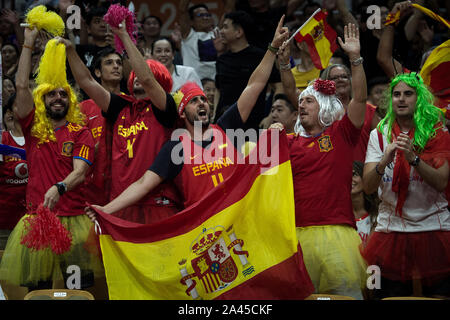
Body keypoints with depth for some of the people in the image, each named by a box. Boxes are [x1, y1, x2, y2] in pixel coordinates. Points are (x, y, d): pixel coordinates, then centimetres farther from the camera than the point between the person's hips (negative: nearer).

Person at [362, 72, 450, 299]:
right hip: (391, 230, 1)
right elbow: (368, 186, -3)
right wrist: (386, 160, -21)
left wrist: (413, 158, -24)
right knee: (390, 295, 0)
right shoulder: (380, 134, 6)